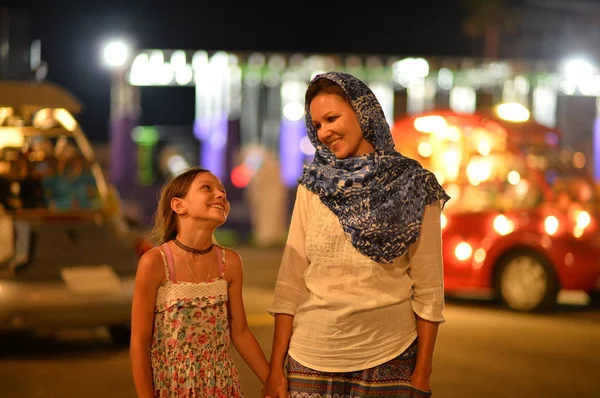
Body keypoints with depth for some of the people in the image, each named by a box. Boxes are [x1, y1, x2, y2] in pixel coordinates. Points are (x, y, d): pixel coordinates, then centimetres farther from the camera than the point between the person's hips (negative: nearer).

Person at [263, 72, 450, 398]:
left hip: (388, 358, -2)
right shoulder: (312, 188, 3)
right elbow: (290, 283, 2)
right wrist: (275, 370, -2)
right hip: (312, 356, 2)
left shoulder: (413, 188, -3)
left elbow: (428, 290, -3)